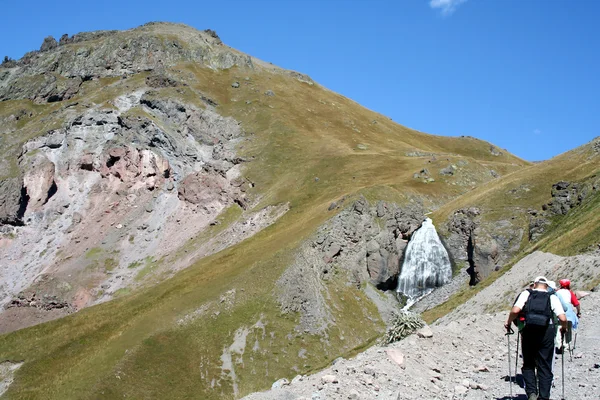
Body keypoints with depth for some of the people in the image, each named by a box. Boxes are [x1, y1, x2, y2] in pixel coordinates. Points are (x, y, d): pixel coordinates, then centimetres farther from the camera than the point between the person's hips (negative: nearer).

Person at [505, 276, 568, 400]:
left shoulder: (526, 294, 6)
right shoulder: (552, 297, 6)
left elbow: (515, 310, -10)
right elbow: (563, 319, -5)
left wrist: (508, 322, 7)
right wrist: (564, 328, 16)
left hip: (528, 332, 0)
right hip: (547, 333, 0)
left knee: (528, 365, 14)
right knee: (545, 367, 10)